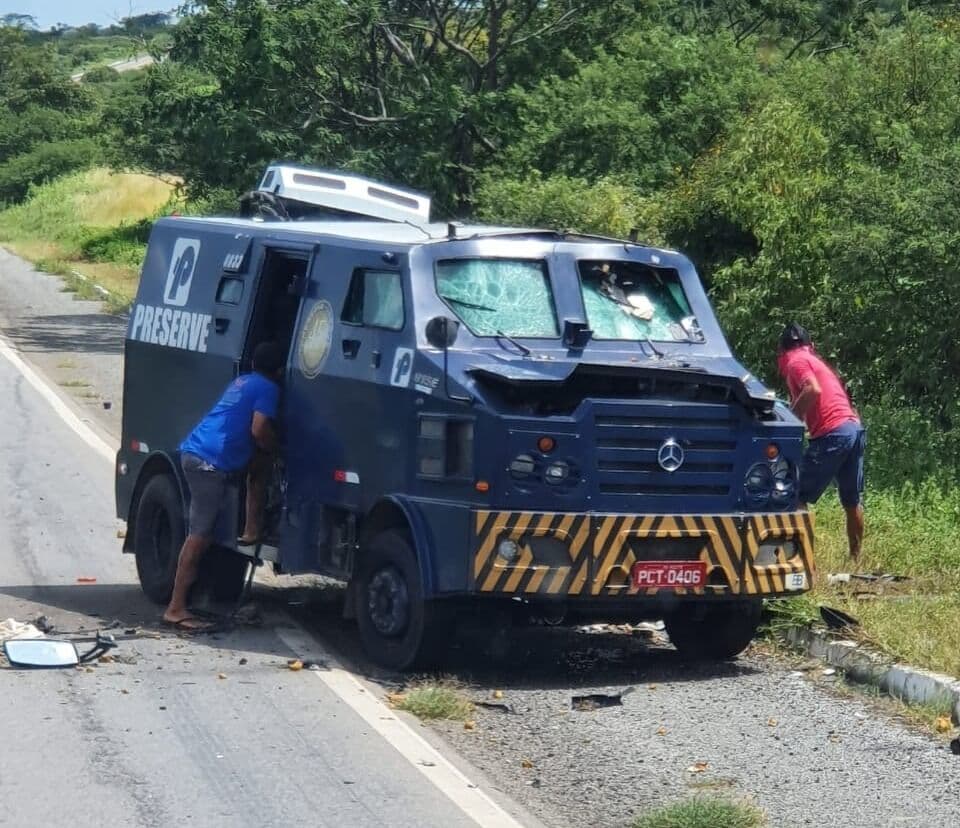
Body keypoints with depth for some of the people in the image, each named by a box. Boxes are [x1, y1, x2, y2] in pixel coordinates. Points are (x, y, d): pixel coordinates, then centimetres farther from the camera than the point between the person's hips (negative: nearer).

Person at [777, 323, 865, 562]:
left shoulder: (795, 362, 0)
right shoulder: (814, 361, 26)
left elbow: (813, 389, -17)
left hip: (832, 433, -8)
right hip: (855, 427, 8)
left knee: (798, 497, -4)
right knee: (852, 501, 17)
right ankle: (856, 559, 23)